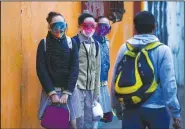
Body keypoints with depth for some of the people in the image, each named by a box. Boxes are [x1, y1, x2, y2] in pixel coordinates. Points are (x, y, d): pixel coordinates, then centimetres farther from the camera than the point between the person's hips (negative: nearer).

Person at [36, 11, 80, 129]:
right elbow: (41, 70, -6)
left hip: (69, 90, 1)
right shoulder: (44, 44, -2)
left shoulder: (72, 43, 1)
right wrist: (52, 92, -12)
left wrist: (67, 92, -11)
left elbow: (75, 68, -4)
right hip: (50, 90, -1)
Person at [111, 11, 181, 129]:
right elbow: (169, 84, -12)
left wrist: (115, 104, 15)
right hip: (156, 109, -2)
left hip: (130, 109, 3)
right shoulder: (162, 50, -9)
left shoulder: (124, 48, 0)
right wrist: (176, 112, -5)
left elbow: (116, 80, 3)